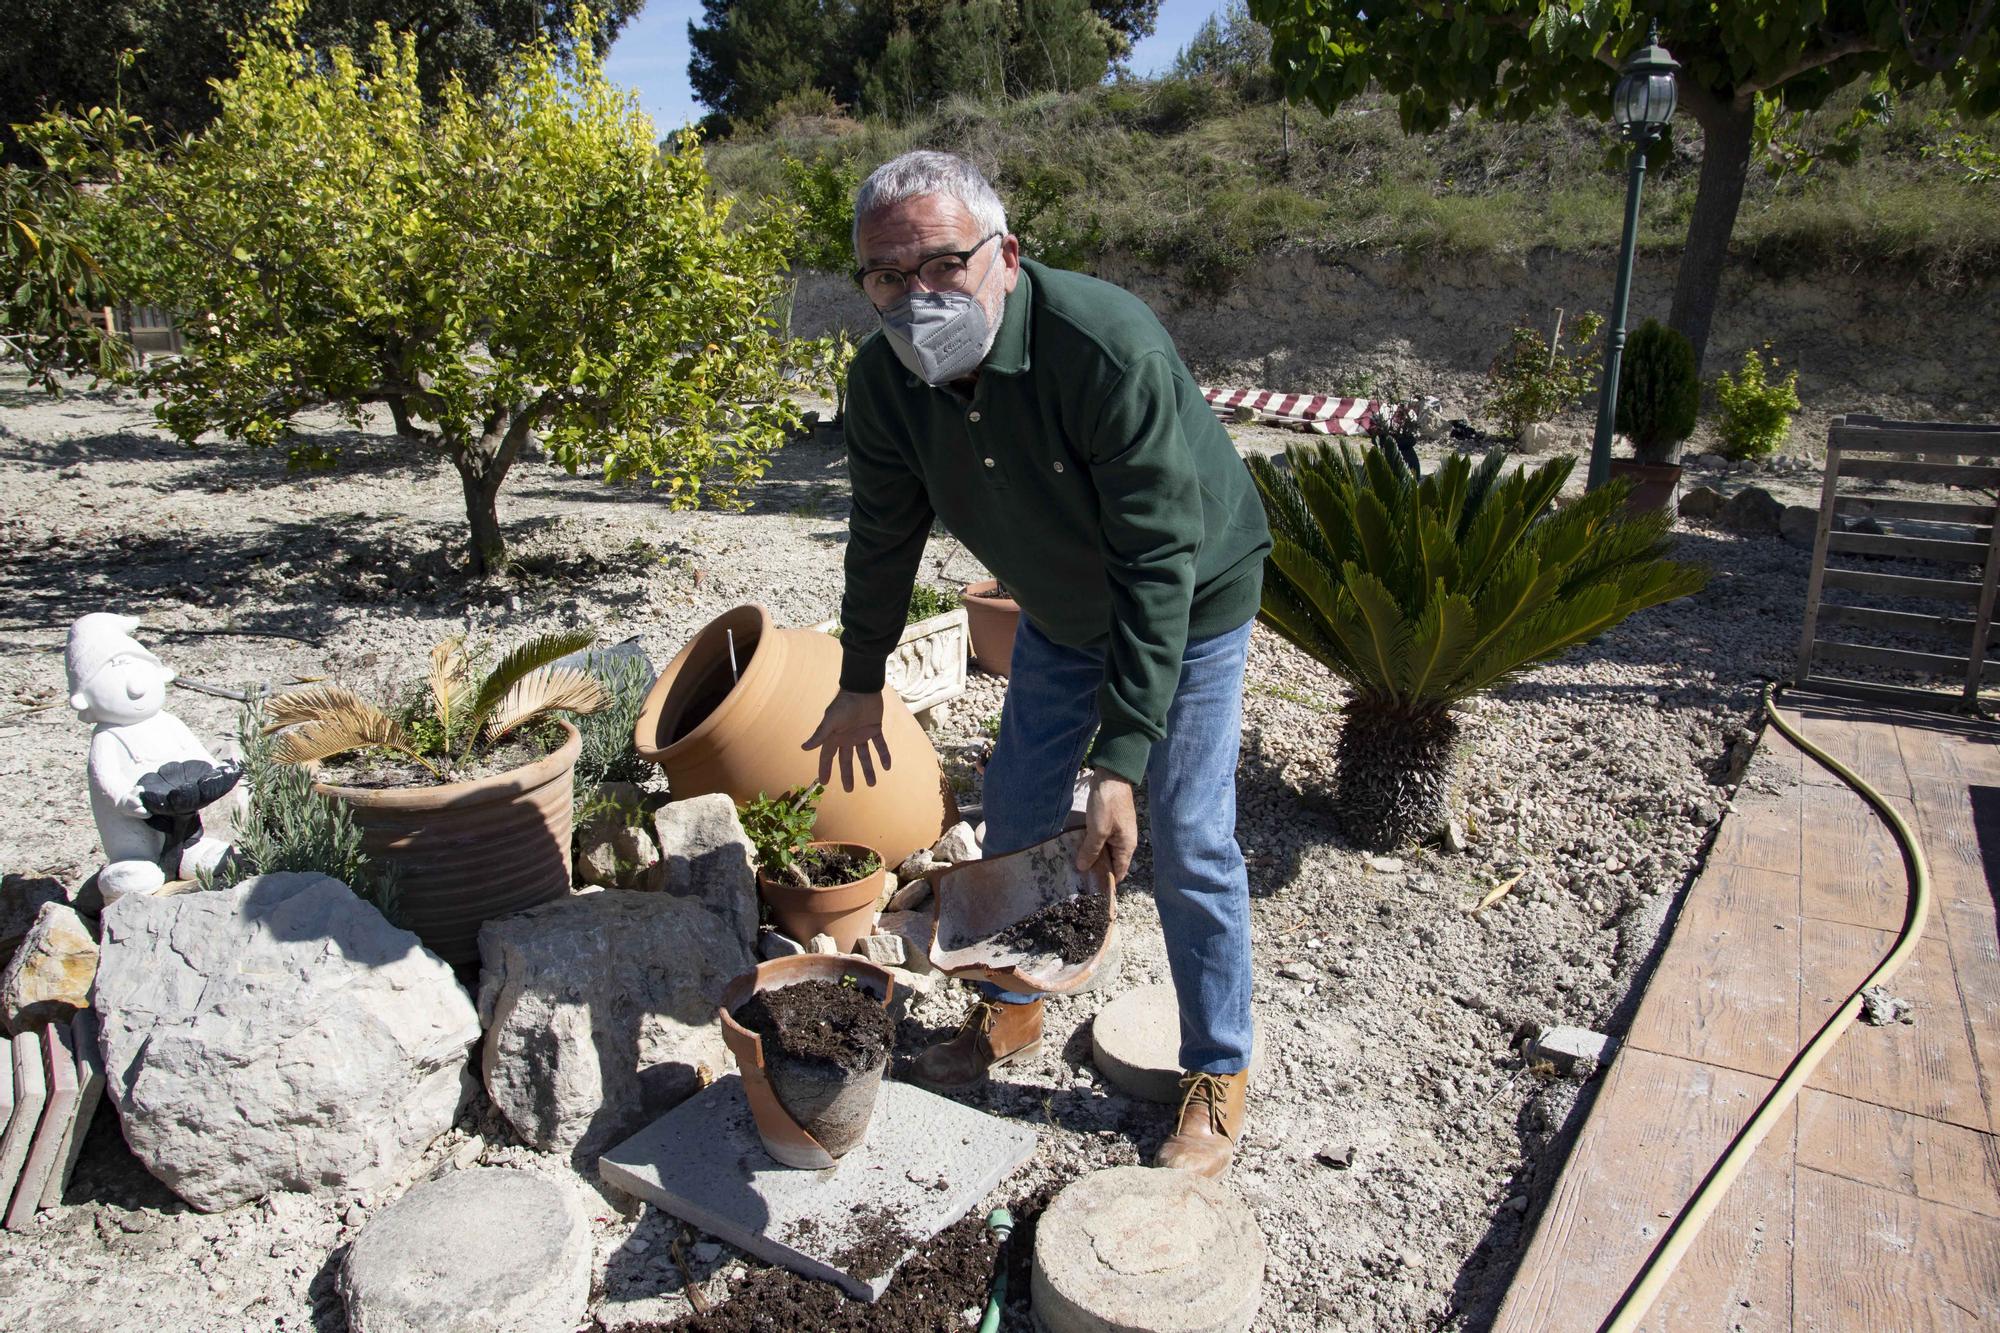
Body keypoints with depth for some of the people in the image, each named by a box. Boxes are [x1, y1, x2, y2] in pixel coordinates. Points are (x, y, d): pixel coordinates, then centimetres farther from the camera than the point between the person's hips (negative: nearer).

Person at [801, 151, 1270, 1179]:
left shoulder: (1109, 347, -36)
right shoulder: (884, 380, -18)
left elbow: (1160, 564, -36)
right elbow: (884, 535, -1)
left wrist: (1120, 762, -38)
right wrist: (861, 682, 8)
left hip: (1190, 603, -5)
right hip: (1060, 612, 6)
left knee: (1184, 845, -5)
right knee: (1017, 814, 12)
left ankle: (1219, 1074, 17)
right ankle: (1010, 1014, 35)